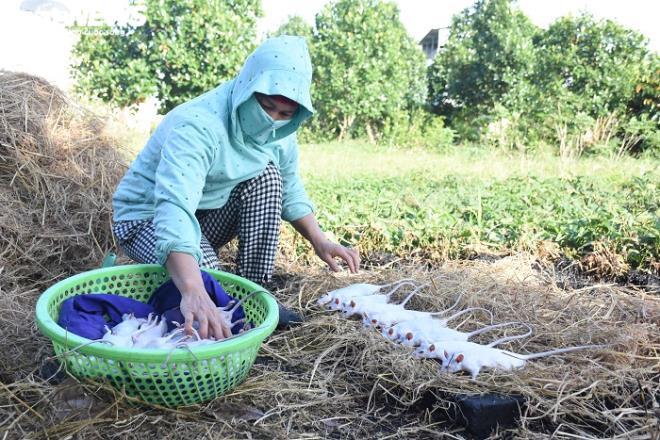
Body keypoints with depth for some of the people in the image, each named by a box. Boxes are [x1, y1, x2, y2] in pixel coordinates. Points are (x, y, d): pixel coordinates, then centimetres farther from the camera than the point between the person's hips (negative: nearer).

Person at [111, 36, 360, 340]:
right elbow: (174, 210, -47)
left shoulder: (280, 131, -9)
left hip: (209, 214, 7)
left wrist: (319, 241, -9)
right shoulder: (198, 126, -33)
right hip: (148, 217, -7)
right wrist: (193, 292, -61)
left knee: (266, 175, -14)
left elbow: (289, 189, 7)